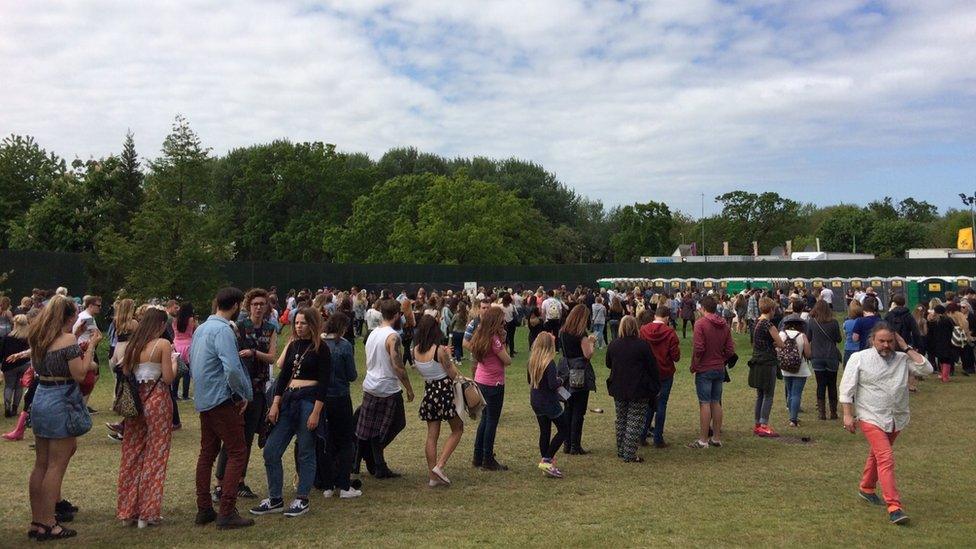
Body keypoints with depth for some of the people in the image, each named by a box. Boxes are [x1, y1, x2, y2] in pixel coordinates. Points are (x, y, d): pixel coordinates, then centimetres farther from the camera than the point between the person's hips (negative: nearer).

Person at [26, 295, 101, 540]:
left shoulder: (39, 338, 9)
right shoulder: (68, 339, -15)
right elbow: (80, 374, -15)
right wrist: (91, 345, -8)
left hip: (40, 400, 8)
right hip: (62, 402, -8)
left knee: (40, 465, 14)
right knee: (56, 467, 0)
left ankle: (36, 522, 21)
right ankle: (48, 525, 6)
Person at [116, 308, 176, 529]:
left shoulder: (133, 344, 8)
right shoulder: (163, 344, -9)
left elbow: (126, 372, 8)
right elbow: (168, 378, -11)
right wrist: (174, 363, 7)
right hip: (157, 400, -6)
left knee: (132, 454, 13)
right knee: (154, 456, 3)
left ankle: (128, 510, 20)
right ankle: (147, 513, 7)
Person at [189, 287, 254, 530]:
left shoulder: (200, 329, 12)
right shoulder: (223, 330, -17)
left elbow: (191, 363, 20)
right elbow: (232, 369, -26)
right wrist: (245, 395, -12)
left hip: (203, 400, 9)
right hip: (221, 400, -9)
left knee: (207, 452, 15)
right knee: (237, 453, -4)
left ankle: (204, 509, 20)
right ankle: (227, 513, -5)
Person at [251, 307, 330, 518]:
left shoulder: (321, 349, -6)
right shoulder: (293, 345, 12)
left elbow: (324, 382, -10)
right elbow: (283, 375, 12)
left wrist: (316, 413, -16)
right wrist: (275, 403, 3)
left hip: (309, 401, -7)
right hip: (288, 400, 7)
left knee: (305, 452, 3)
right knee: (271, 451, 4)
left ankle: (302, 500, 15)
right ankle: (275, 499, 16)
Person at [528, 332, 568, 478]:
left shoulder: (532, 361, 1)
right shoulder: (549, 363, -21)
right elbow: (553, 385, -26)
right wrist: (560, 380, -6)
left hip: (535, 401, 7)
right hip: (549, 403, -7)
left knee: (544, 432, 15)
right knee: (564, 430, 6)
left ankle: (546, 465, 19)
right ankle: (547, 460, -1)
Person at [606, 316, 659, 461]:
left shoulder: (613, 345, -2)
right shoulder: (642, 346, -14)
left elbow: (608, 364, 12)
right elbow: (652, 367, -9)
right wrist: (655, 387, 3)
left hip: (618, 389, 4)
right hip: (639, 390, -4)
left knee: (621, 420, 17)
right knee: (634, 422, 2)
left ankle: (621, 451, 24)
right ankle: (630, 454, 2)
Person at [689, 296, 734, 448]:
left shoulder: (700, 323, -13)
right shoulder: (725, 325, 7)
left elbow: (698, 348, -19)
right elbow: (730, 350, 5)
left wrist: (694, 365, -7)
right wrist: (721, 361, 16)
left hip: (704, 369, -6)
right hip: (720, 369, 6)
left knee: (705, 403, -3)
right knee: (716, 402, 13)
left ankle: (703, 440, 0)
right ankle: (717, 438, 18)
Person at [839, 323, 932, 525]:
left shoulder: (903, 359, 4)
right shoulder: (859, 359, -7)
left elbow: (926, 369, -8)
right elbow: (847, 388, -7)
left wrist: (907, 349, -7)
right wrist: (847, 415, -10)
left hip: (897, 419, 5)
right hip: (871, 418, -5)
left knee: (878, 455, 21)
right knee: (886, 459, -14)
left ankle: (866, 489, 42)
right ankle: (894, 507, -15)